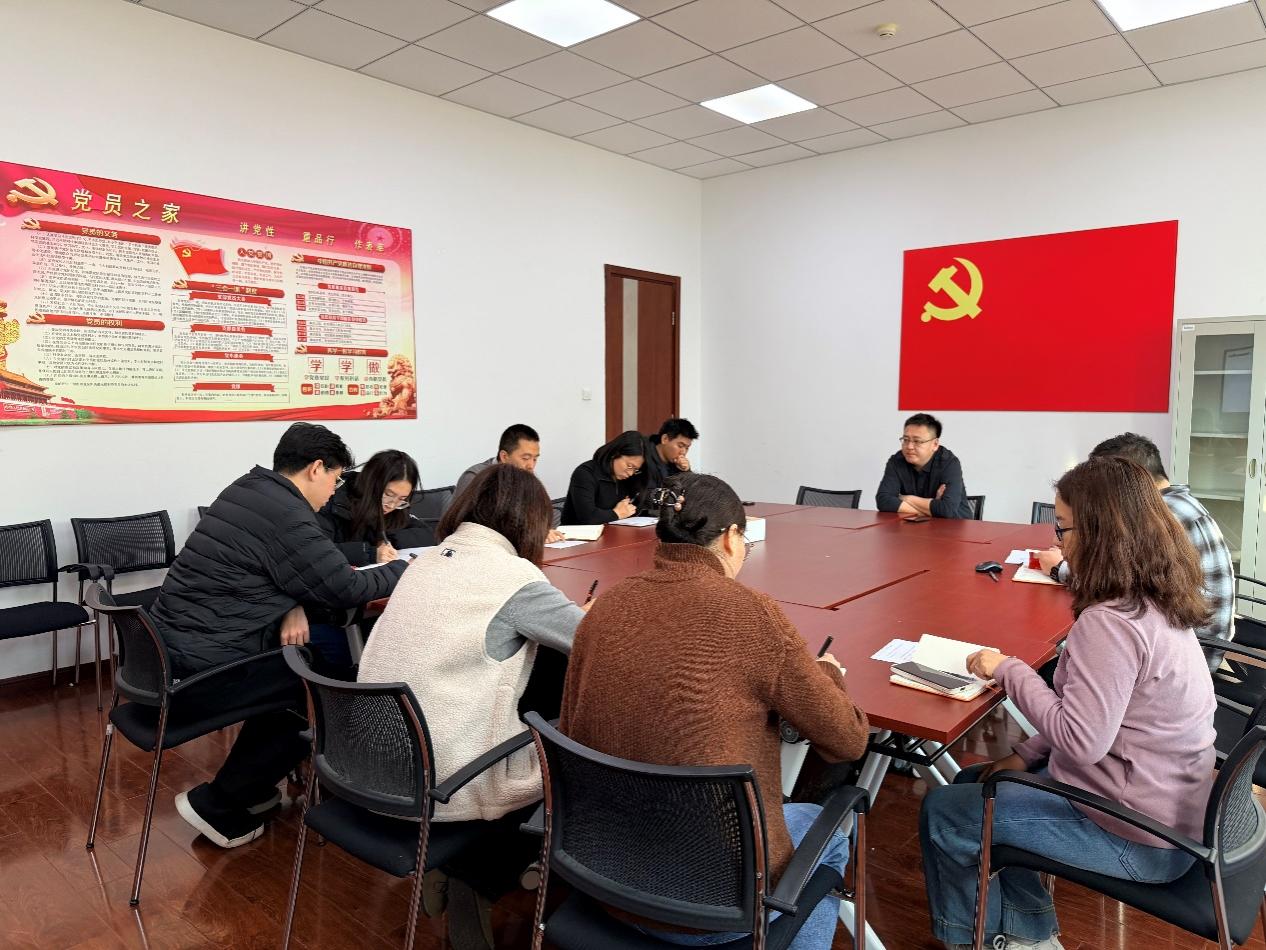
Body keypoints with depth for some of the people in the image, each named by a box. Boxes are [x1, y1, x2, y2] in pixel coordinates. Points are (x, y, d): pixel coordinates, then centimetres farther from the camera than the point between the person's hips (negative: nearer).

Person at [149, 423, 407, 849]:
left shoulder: (249, 490, 10)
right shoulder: (286, 517, -20)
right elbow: (345, 589, -13)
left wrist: (293, 607, -3)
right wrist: (407, 569, 3)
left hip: (172, 647, 9)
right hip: (203, 671, -9)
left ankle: (247, 784, 30)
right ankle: (216, 804, 12)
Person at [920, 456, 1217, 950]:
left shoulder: (1110, 622, -29)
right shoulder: (1154, 602, 3)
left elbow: (1081, 740, -28)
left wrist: (1008, 668, -17)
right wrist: (1028, 753, 7)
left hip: (1139, 838, -9)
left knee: (943, 812, 0)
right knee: (974, 783, 18)